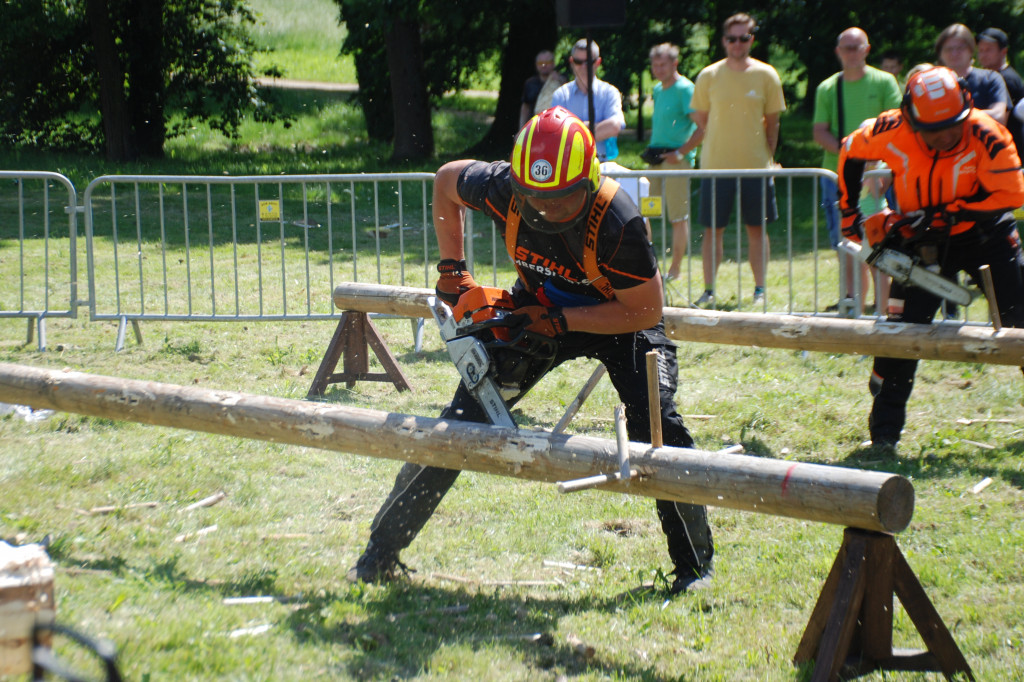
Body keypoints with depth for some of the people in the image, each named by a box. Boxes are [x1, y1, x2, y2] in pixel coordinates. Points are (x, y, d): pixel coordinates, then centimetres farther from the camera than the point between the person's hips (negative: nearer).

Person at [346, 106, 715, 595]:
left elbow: (645, 311, -26)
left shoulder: (616, 223, -38)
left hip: (619, 318, -3)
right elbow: (445, 179, -4)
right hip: (539, 308, 3)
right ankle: (380, 554, 8)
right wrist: (452, 271, -5)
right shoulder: (502, 188, -28)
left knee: (655, 425, -22)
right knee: (464, 417, -3)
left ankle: (694, 563, -3)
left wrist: (559, 321, -29)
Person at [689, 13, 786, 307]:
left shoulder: (766, 75, 1)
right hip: (716, 165, 0)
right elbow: (700, 120, 9)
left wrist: (768, 156, 4)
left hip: (756, 165, 0)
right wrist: (721, 144, 4)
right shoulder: (708, 76, 0)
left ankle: (760, 290, 12)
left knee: (757, 228, 5)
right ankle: (709, 290, 7)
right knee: (713, 229, 1)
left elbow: (772, 122, 8)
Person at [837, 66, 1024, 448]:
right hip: (923, 242, 1)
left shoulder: (986, 136, -27)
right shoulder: (890, 132, -20)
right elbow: (851, 153, 1)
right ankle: (884, 427, 4)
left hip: (982, 234, -1)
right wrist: (849, 211, 5)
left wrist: (946, 213, -25)